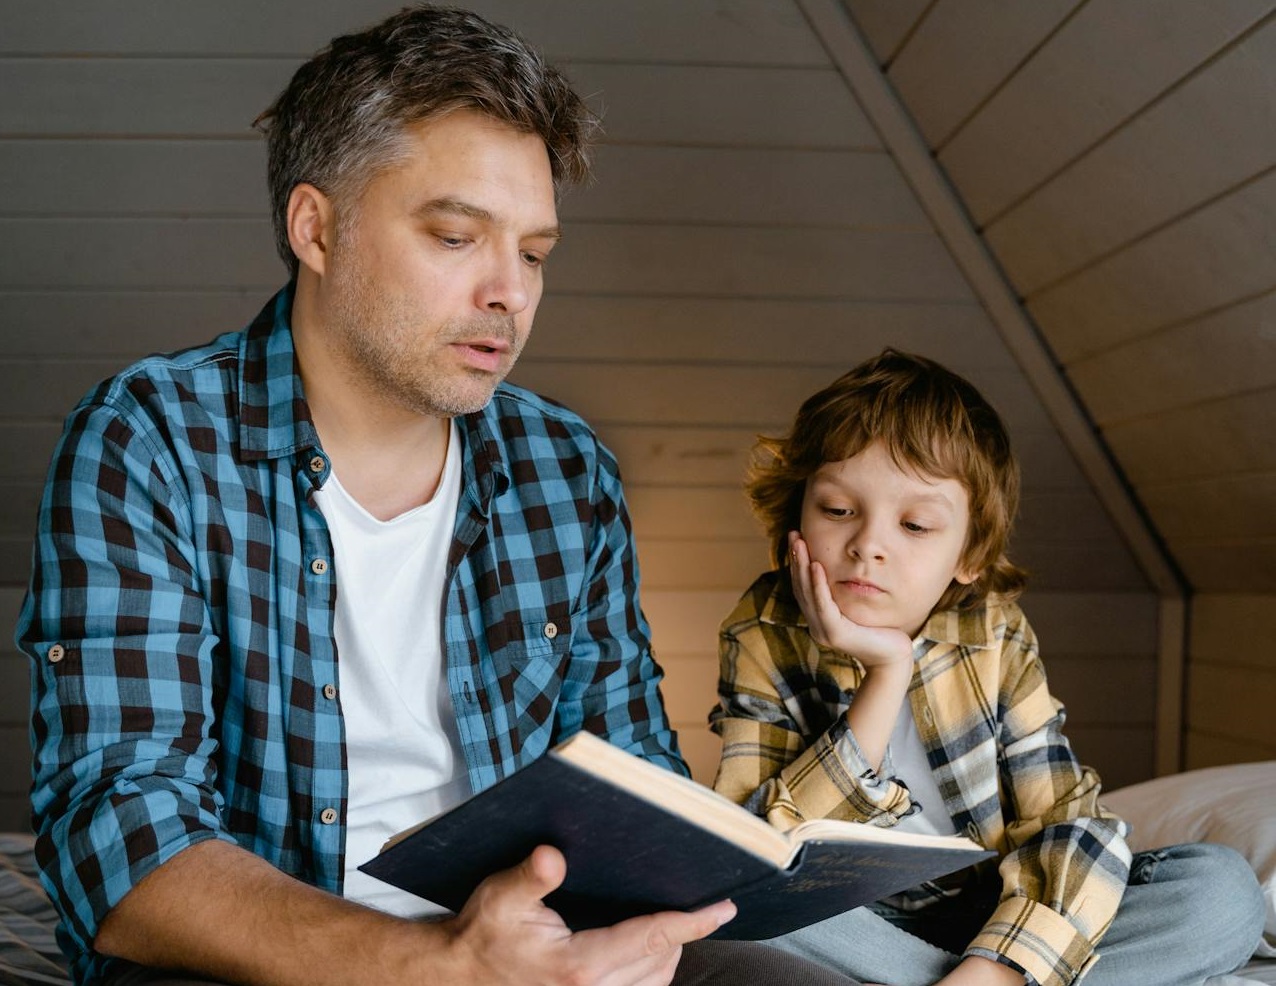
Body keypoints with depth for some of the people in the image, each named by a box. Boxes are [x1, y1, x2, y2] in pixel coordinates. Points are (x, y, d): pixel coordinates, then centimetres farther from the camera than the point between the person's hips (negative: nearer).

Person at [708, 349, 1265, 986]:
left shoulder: (994, 638, -7)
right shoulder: (763, 641, -11)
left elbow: (1069, 824, -12)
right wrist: (886, 677, -29)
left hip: (990, 922, 1)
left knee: (1224, 890, -18)